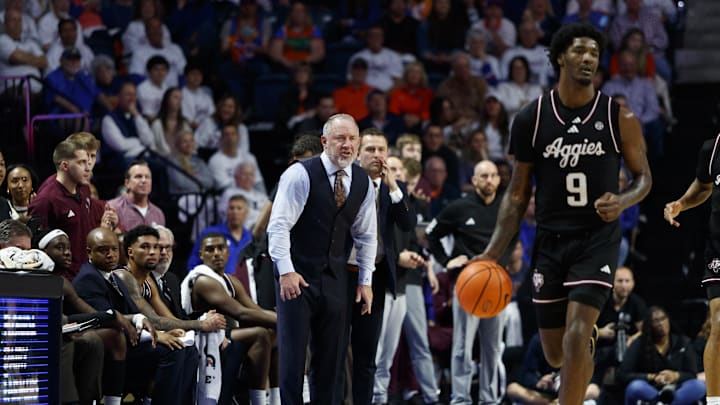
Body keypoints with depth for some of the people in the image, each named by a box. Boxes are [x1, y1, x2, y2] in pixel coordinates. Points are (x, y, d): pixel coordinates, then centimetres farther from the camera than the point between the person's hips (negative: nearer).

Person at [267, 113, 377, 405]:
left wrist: (365, 280, 11)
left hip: (335, 279, 5)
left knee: (331, 356, 8)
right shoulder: (300, 175, -12)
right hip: (297, 276, -5)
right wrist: (286, 271, -20)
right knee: (293, 352, -5)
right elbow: (279, 225, -14)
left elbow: (366, 235, 14)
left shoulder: (363, 183, 6)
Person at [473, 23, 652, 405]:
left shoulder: (619, 118, -5)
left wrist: (622, 201, -17)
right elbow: (518, 192, 5)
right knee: (556, 354, 9)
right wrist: (493, 252, -4)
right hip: (550, 241, 2)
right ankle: (588, 344, 47)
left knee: (576, 337, -19)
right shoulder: (531, 119, -1)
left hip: (598, 239, -2)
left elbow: (643, 176, 7)